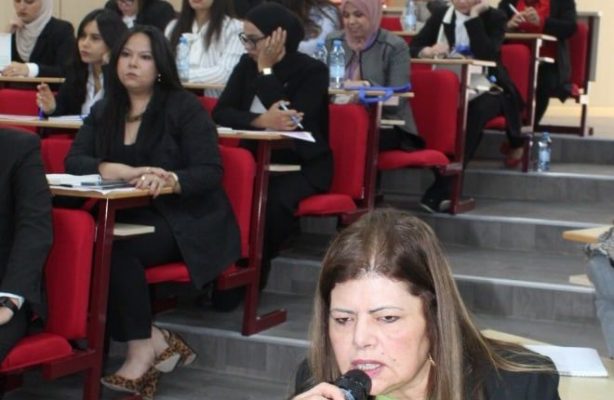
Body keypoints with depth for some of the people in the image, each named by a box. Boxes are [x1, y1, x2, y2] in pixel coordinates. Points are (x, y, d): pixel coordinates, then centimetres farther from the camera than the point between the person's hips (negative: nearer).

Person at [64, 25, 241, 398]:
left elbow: (210, 172, -12)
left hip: (184, 222, -5)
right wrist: (122, 171, -20)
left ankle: (143, 350, -17)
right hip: (127, 217, 5)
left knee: (114, 249, -32)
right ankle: (157, 341, -19)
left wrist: (170, 181, -34)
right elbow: (74, 160, 1)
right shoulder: (104, 111, 13)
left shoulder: (185, 107, -4)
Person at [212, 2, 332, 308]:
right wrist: (261, 120, -25)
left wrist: (266, 69, -16)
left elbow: (291, 118, -21)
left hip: (303, 163, -4)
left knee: (275, 200, -36)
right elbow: (220, 112, -6)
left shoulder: (312, 71, -7)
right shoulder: (247, 64, 6)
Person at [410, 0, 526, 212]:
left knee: (475, 113, -37)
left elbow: (485, 56, -18)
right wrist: (427, 51, -20)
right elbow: (412, 48, 2)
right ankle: (445, 190, -29)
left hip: (484, 88, -3)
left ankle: (441, 190, -39)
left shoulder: (494, 18, -1)